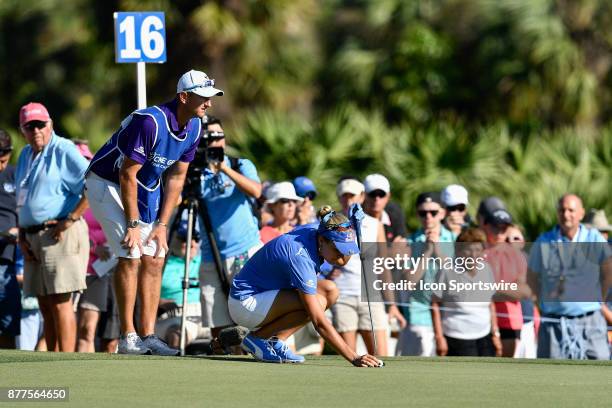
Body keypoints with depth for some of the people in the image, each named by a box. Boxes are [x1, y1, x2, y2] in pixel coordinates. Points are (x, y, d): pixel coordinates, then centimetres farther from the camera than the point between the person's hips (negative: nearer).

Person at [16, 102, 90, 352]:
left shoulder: (63, 150, -6)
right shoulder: (25, 155, 19)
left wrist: (71, 219, -16)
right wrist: (22, 236, 12)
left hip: (60, 235, -8)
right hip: (33, 236, 8)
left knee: (60, 302, -13)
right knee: (45, 306, 7)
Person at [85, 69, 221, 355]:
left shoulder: (194, 127, -5)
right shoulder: (150, 122, -30)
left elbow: (176, 177, 1)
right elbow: (127, 175, -26)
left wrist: (162, 224, -4)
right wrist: (133, 224, -23)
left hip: (145, 190, 8)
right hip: (108, 184, -8)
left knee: (154, 260, 2)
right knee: (130, 256, -15)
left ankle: (147, 336, 4)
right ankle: (128, 338, -13)